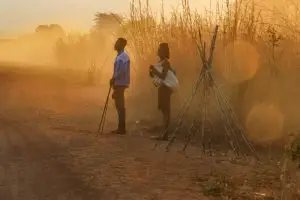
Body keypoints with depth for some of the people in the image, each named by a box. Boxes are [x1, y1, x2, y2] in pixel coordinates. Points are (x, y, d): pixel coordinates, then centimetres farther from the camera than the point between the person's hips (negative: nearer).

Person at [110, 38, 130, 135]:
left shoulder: (122, 57, -14)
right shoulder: (120, 56, 17)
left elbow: (121, 71, -23)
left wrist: (113, 79, -16)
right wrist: (114, 80, 20)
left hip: (120, 84, -10)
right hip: (119, 84, 10)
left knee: (120, 105, -7)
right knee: (119, 105, 12)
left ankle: (121, 128, -4)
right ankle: (121, 127, 17)